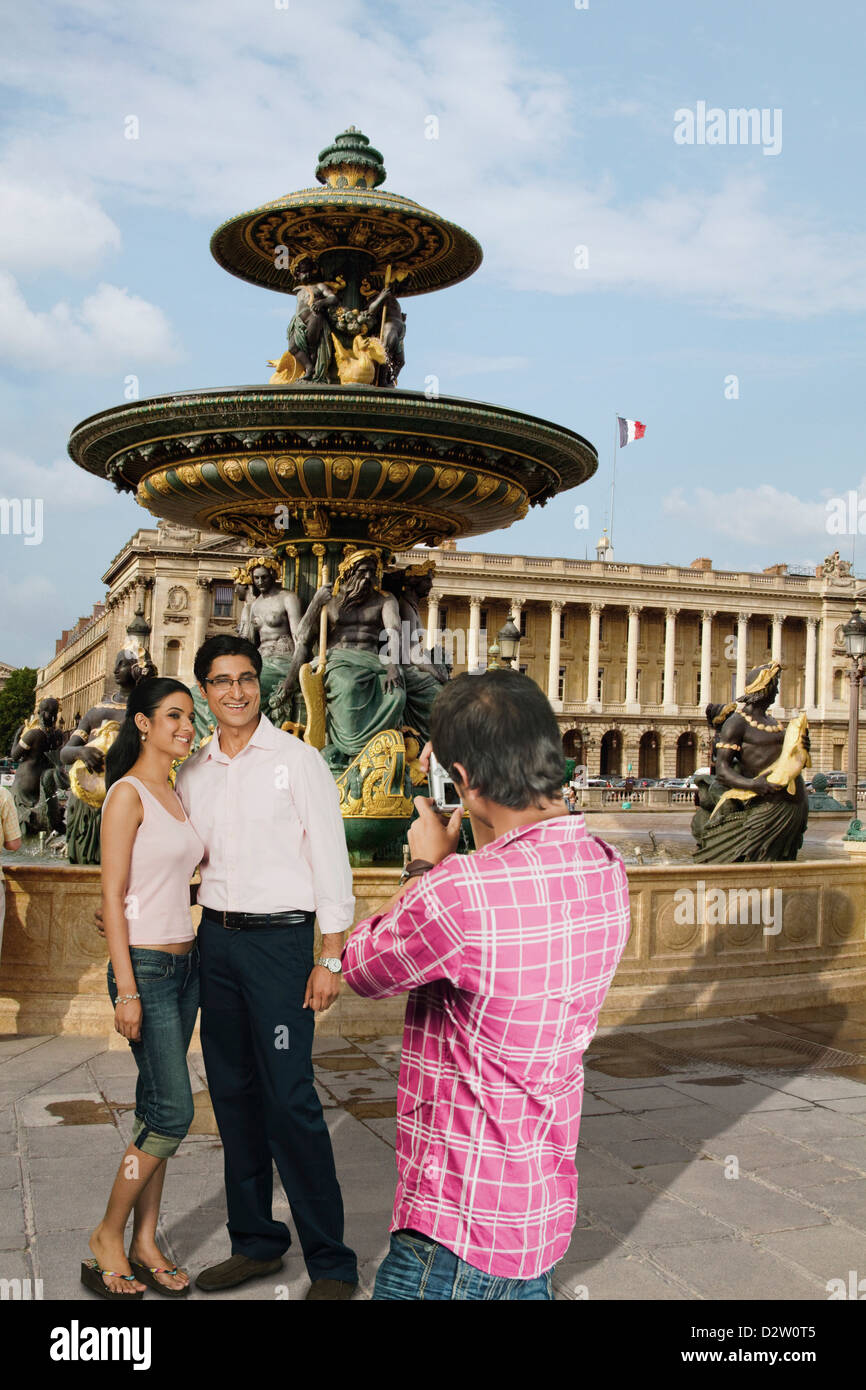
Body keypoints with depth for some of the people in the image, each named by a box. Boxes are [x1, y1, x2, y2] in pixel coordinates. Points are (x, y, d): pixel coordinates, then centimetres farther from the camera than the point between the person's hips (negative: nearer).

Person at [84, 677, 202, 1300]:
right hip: (146, 966, -8)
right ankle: (107, 1238, 11)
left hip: (185, 963, 8)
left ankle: (145, 1243, 20)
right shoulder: (128, 793, -11)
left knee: (158, 1108, 11)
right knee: (174, 1112, -7)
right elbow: (112, 897, -15)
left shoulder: (175, 794, 12)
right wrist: (126, 990, -18)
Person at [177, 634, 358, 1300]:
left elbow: (331, 862, -7)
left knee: (289, 1101, -8)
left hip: (279, 939, -5)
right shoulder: (194, 772, 10)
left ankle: (331, 1263, 4)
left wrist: (331, 959, -11)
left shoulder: (297, 760, -5)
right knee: (233, 1094, 11)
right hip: (215, 939, 6)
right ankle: (256, 1241, 26)